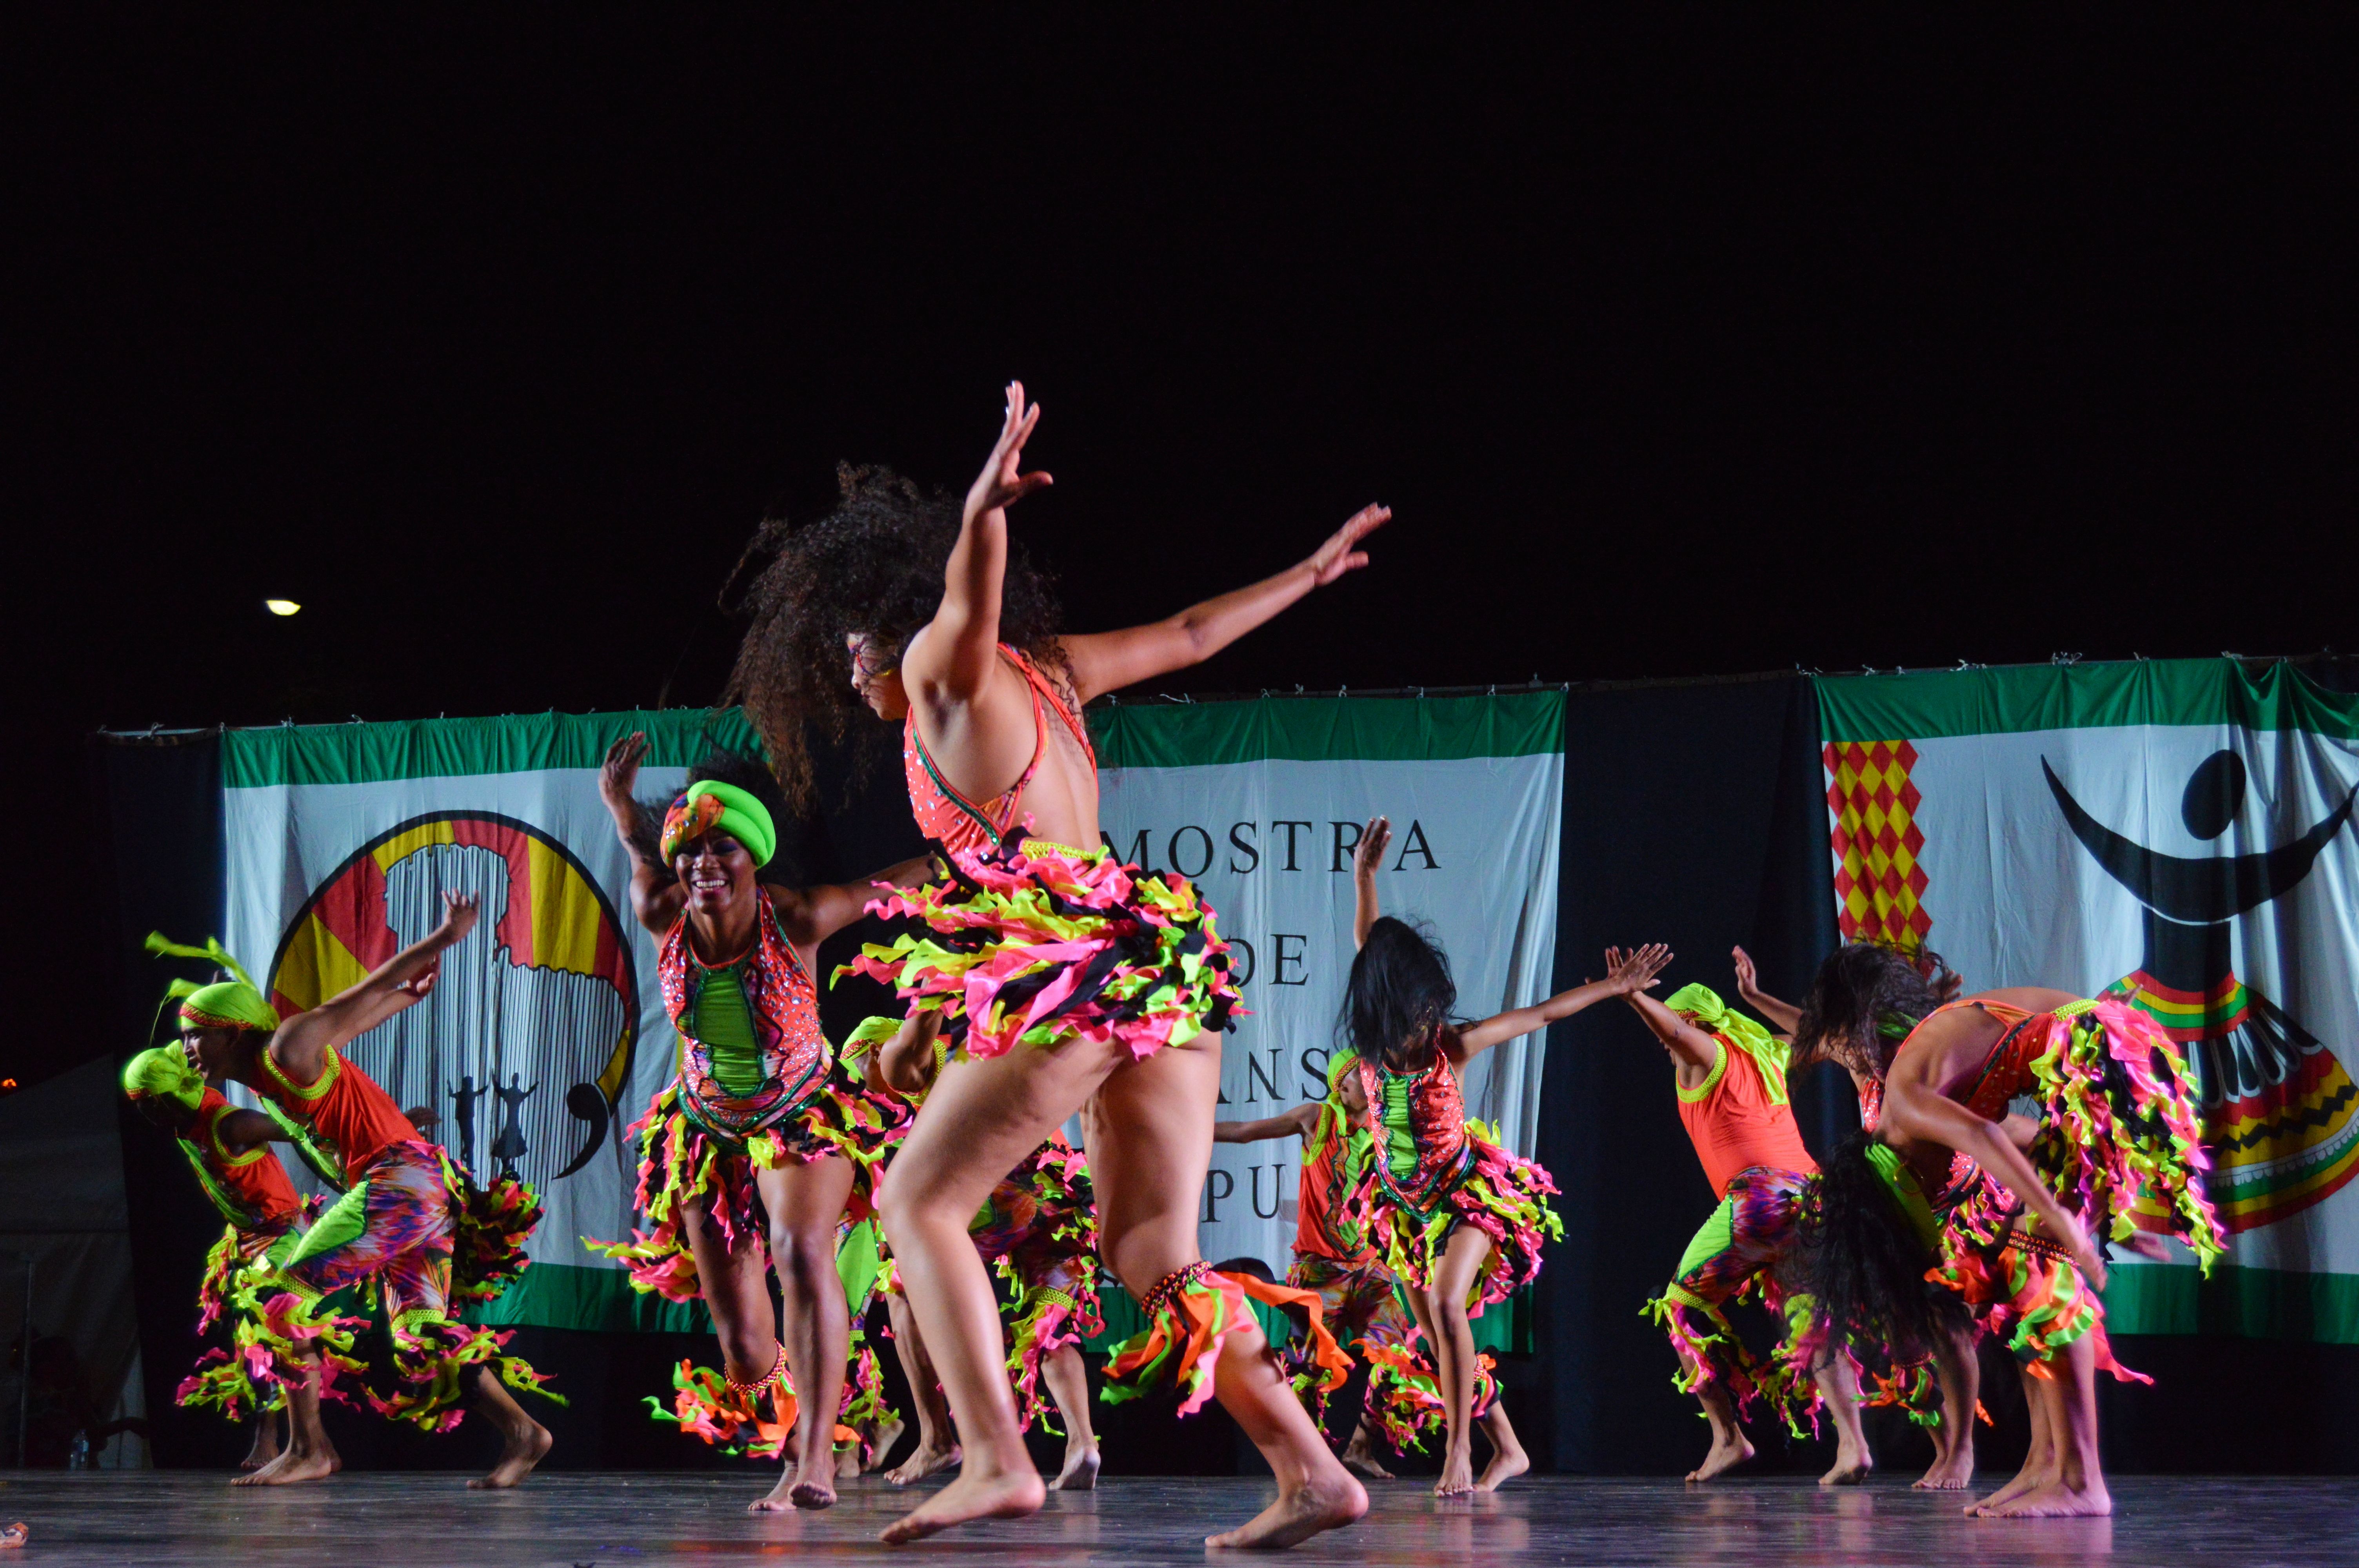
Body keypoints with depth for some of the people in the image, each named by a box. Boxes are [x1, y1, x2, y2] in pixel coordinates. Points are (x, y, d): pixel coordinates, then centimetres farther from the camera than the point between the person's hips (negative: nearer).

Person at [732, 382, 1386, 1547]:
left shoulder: (947, 668, -2)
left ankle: (996, 1460, -13)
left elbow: (969, 598, -24)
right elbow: (1187, 636, 31)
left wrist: (984, 511, -45)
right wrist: (1306, 574, 45)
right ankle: (1312, 1473, -3)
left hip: (1072, 971, -9)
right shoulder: (1039, 667, 20)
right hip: (1162, 968, 9)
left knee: (920, 1201, 0)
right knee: (1152, 1252, 8)